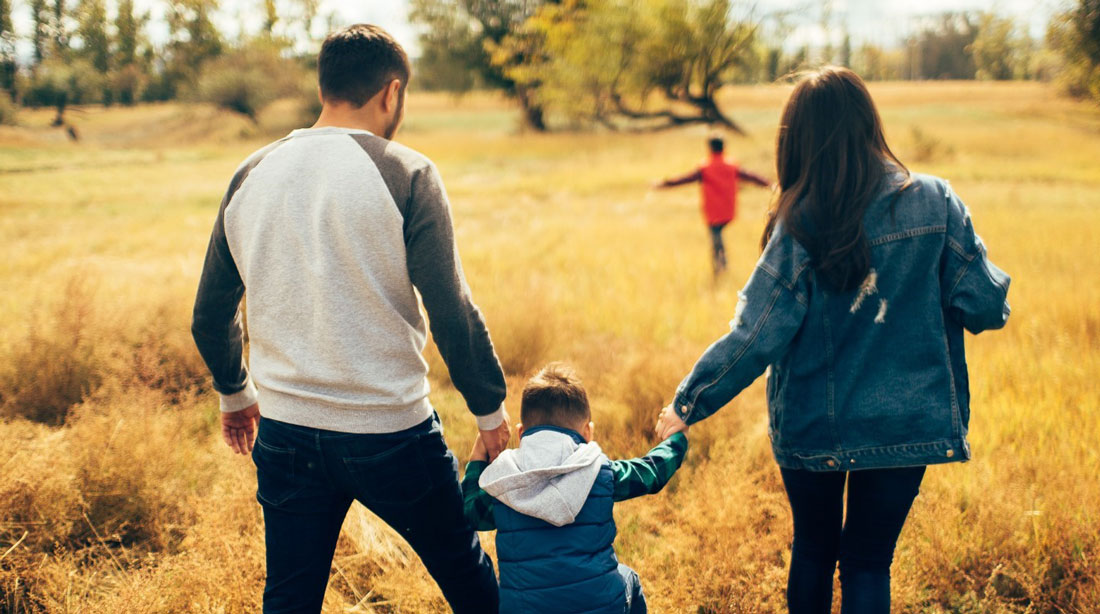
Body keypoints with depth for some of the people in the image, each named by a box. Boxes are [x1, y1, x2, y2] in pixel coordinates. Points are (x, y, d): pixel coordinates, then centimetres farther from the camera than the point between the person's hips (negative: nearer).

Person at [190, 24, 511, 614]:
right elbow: (451, 311, -13)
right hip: (389, 432, -4)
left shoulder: (250, 177, 4)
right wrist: (490, 407, 0)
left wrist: (235, 393, 27)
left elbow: (210, 315, 11)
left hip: (284, 432, 4)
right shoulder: (404, 175, -11)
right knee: (462, 566, 19)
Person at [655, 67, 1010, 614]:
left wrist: (688, 403, -4)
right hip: (907, 422, 1)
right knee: (868, 561, 13)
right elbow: (986, 306, -9)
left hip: (813, 428, -1)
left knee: (813, 549, 21)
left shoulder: (800, 228, -16)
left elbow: (755, 338, -16)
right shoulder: (934, 203, -10)